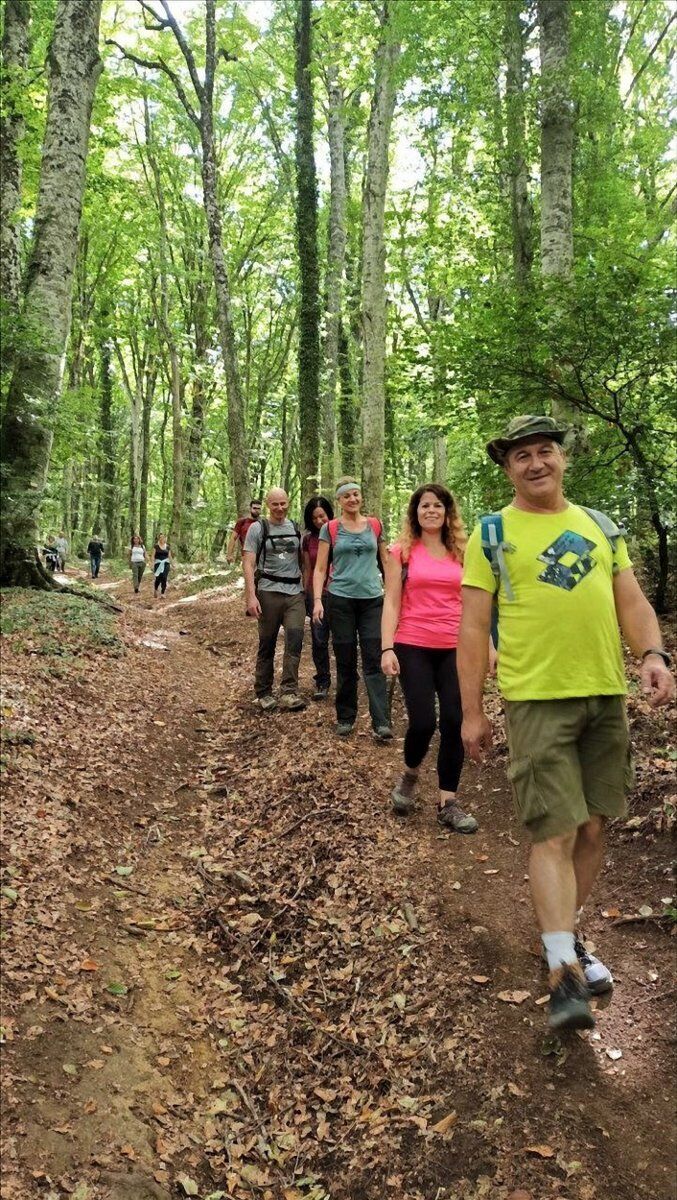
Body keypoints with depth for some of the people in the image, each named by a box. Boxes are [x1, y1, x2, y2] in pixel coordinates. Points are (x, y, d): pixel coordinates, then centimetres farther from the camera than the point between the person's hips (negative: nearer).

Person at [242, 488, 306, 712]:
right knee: (267, 644, 4)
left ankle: (289, 693, -13)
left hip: (295, 592, 3)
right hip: (269, 592, -3)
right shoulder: (258, 528, 0)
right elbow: (248, 563, -5)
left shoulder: (296, 528, 12)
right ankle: (263, 693, 17)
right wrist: (251, 596, -14)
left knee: (295, 639, -12)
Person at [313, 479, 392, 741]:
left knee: (374, 660, -6)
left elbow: (385, 560, 16)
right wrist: (317, 601, -10)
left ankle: (381, 723, -9)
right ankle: (345, 718, 19)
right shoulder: (330, 529, 3)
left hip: (372, 599, 1)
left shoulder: (375, 525, 8)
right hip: (340, 599, -1)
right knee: (345, 662, 6)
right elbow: (320, 569, 1)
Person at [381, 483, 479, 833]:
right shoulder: (402, 551, 3)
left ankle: (448, 804, 12)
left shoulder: (461, 553, 10)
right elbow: (391, 603, -1)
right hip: (414, 648, -3)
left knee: (455, 723, -2)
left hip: (455, 649, 3)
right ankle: (409, 776, 25)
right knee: (423, 723, -8)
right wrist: (387, 648, -10)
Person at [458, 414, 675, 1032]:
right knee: (555, 834, -7)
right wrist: (472, 712, -5)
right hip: (537, 701, -5)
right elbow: (472, 628, -1)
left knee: (594, 828, 11)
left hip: (607, 699, 5)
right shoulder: (492, 533, 1)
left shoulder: (600, 526, 14)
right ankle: (564, 973, 0)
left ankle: (566, 936, 30)